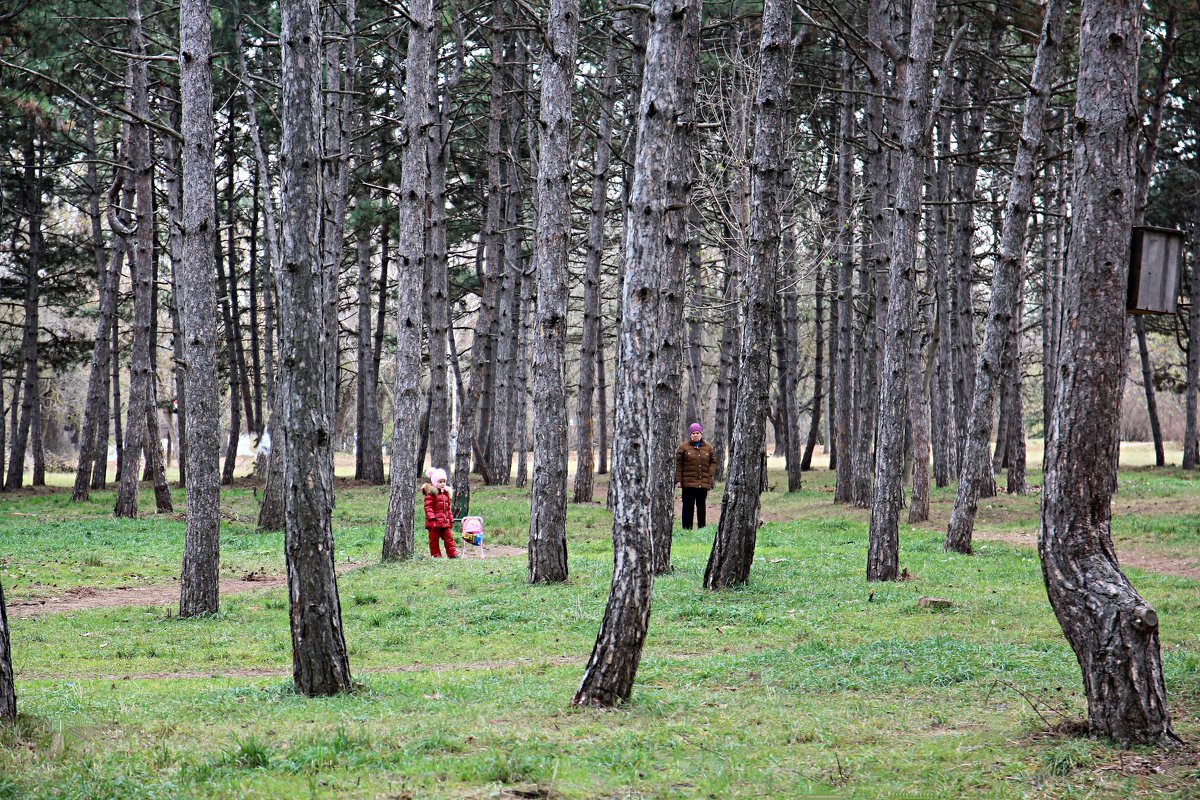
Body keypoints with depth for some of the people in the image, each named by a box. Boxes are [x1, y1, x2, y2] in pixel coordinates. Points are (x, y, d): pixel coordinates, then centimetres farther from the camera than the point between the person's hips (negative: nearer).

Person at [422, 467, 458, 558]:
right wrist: (431, 518, -22)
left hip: (445, 522, 6)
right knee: (434, 539, 2)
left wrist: (450, 519, 19)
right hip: (435, 522, -6)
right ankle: (436, 555, 7)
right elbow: (428, 507, -14)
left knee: (449, 537, 3)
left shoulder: (446, 493, 16)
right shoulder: (431, 493, -8)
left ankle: (452, 553, 3)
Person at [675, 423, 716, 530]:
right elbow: (678, 464, -1)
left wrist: (709, 474, -2)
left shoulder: (708, 447, 10)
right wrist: (678, 480, -7)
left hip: (703, 483, 3)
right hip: (688, 483, -3)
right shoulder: (684, 447, 1)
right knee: (688, 506, -2)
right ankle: (686, 528, 0)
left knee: (701, 506, 9)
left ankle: (702, 528, 15)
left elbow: (713, 462, 14)